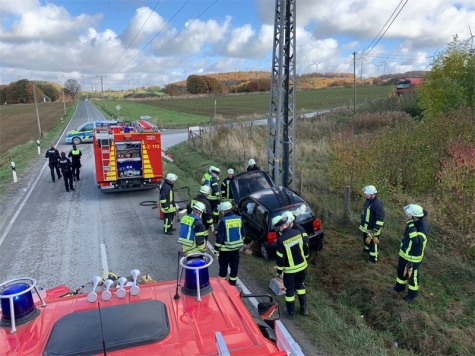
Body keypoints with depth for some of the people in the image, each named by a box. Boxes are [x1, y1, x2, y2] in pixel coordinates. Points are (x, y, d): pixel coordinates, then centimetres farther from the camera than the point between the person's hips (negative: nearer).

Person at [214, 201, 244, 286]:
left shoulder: (223, 221, -19)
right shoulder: (239, 219, -2)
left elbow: (219, 237, -18)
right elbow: (242, 233, 8)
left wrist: (216, 249, -11)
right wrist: (240, 244, 22)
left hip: (225, 248, -5)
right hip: (236, 247, 5)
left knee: (223, 266, 12)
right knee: (234, 265, 17)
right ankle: (233, 282, 28)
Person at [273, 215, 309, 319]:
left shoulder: (281, 239, -24)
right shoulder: (298, 232, -8)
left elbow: (280, 258, -18)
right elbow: (305, 248, 4)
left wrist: (279, 272, -5)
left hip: (290, 270, -5)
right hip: (302, 266, 5)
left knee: (290, 290, 14)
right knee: (300, 285, 26)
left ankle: (290, 313, 29)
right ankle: (304, 308, 37)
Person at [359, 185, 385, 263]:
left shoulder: (378, 203, -27)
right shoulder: (368, 200, 1)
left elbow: (380, 219, -26)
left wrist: (376, 230, -24)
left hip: (372, 228, -8)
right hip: (366, 226, 8)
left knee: (372, 243, 5)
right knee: (366, 239, 28)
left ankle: (373, 258, 21)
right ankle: (366, 249, 52)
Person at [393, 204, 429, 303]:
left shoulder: (423, 227, -32)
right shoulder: (412, 222, -9)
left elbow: (417, 240, -47)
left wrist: (411, 225, -48)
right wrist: (403, 246, 20)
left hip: (414, 257, -7)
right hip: (404, 253, 7)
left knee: (412, 276, 15)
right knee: (401, 271, 25)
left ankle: (412, 294, 38)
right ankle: (400, 287, 50)